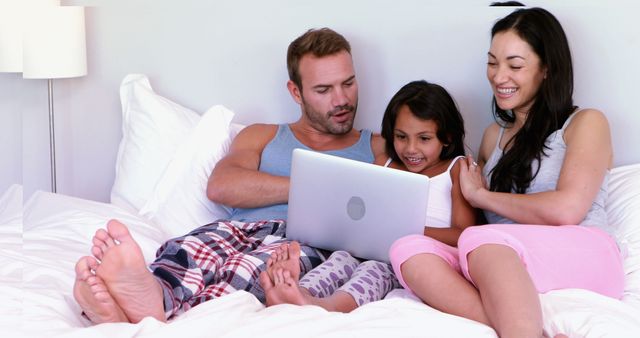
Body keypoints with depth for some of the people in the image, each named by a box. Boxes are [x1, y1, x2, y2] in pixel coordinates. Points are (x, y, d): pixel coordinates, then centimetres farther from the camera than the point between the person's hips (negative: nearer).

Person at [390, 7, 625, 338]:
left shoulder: (585, 123, 11)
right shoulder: (494, 135, 28)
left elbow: (566, 210, -6)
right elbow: (470, 225, 22)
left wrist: (480, 195, 4)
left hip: (582, 260, -5)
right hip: (505, 269, 5)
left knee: (480, 240, -34)